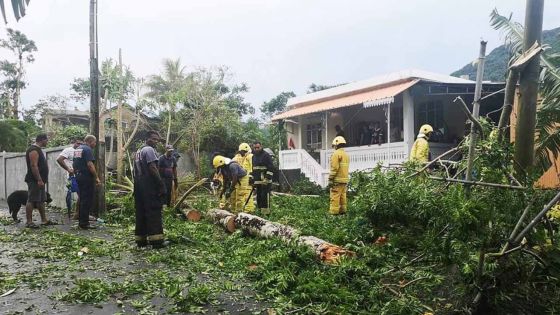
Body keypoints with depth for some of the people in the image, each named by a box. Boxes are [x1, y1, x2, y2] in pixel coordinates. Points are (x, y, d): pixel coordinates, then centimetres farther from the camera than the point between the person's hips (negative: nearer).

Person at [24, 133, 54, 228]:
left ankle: (44, 220, 18)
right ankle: (29, 222, -3)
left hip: (39, 180, 11)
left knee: (41, 200, 12)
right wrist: (39, 180, -24)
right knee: (31, 200, -7)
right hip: (34, 180, -11)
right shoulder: (33, 150, -14)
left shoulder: (38, 149, 18)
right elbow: (33, 166, -22)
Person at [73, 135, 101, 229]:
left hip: (78, 176, 10)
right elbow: (90, 164, -22)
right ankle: (84, 223, -3)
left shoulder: (77, 149, 18)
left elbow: (74, 164, 23)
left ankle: (81, 222, 21)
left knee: (82, 200, 16)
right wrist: (97, 177, -20)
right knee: (87, 201, -5)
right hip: (87, 177, -10)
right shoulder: (88, 149, -12)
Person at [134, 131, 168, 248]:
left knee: (141, 212, 10)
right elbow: (153, 168, -19)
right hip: (149, 186, -9)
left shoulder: (138, 151, 21)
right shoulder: (149, 150, -9)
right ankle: (157, 240, -9)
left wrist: (137, 183, 21)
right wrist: (161, 184, -18)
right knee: (154, 212, -8)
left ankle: (141, 239, 14)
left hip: (138, 185, 9)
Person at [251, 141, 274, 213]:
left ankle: (265, 211, -8)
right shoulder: (254, 156, 17)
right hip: (257, 181, 8)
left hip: (265, 181, -8)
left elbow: (271, 168, -12)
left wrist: (267, 178, -18)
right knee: (258, 196, 11)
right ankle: (259, 209, 20)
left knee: (264, 196, -11)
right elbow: (252, 168, 27)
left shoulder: (266, 155, -7)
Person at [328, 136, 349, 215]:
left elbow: (334, 168, -17)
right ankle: (342, 211, 16)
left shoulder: (336, 154, -10)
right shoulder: (346, 155, 16)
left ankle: (334, 212, -9)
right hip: (345, 180, 9)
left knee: (335, 197, -8)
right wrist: (346, 181, 19)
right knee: (342, 196, 12)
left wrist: (330, 179, -15)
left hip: (337, 180, -9)